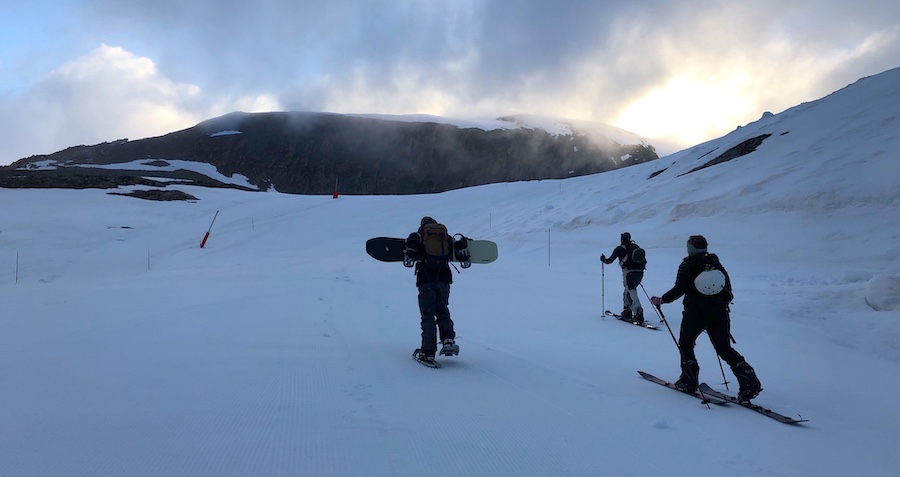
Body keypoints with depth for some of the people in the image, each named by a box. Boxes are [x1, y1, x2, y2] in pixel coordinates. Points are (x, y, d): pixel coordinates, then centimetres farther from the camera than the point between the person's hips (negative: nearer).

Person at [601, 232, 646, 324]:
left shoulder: (620, 249, 1)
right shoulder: (636, 247, 15)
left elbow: (609, 261, 6)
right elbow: (644, 260, 18)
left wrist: (603, 258, 27)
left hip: (629, 273, -6)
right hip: (640, 273, 6)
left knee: (632, 294, -11)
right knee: (627, 292, 23)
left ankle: (638, 314, -25)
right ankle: (627, 312, 24)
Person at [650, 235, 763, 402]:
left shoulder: (688, 265, -5)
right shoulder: (716, 263, 10)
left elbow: (679, 289, -13)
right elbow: (728, 289, 12)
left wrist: (661, 300, -1)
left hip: (695, 313, -4)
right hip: (719, 313, 4)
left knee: (685, 344, 15)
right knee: (725, 349, 7)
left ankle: (689, 381, 11)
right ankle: (749, 381, -7)